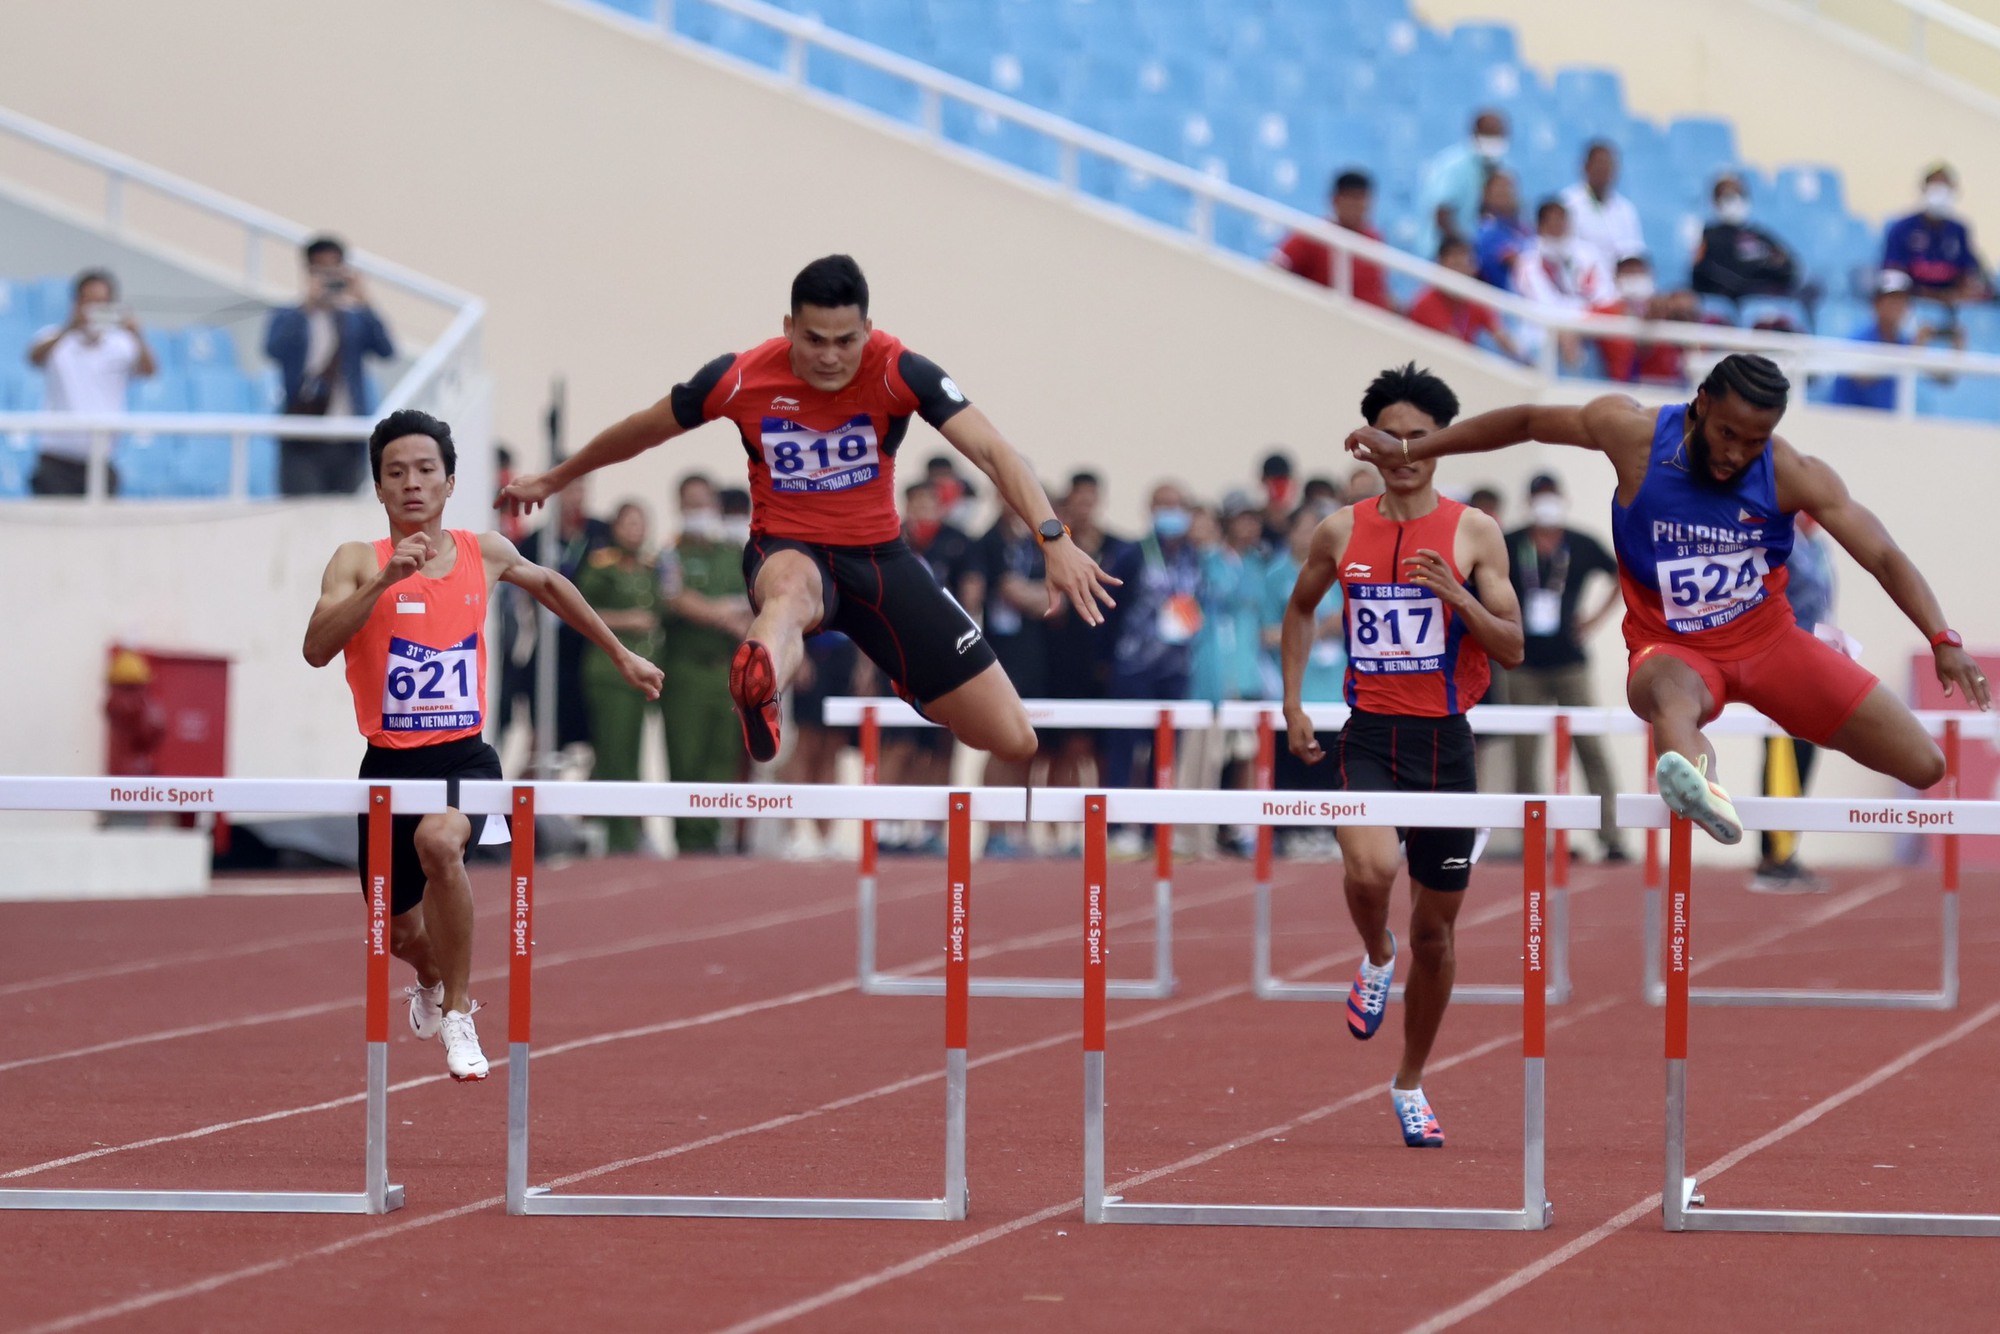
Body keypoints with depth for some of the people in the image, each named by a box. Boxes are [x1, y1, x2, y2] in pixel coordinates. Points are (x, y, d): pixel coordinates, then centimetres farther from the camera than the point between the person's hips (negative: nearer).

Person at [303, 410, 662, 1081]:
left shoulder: (485, 553, 5)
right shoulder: (359, 562, -4)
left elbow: (548, 584, 27)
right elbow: (316, 648, -21)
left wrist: (621, 655, 33)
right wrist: (386, 579, -30)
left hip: (464, 755, -1)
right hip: (389, 761, 1)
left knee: (439, 841, -35)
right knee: (398, 930, 13)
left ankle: (457, 1012, -17)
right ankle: (431, 979, 54)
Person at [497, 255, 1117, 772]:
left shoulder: (897, 371, -16)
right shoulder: (739, 379, -13)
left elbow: (991, 450, -26)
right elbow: (645, 429, 6)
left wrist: (1054, 538, -42)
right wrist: (553, 480, 19)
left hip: (879, 556, 2)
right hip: (789, 550, -2)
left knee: (1013, 742, -4)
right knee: (790, 590, -45)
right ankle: (757, 691, -81)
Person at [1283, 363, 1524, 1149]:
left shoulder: (1474, 534, -1)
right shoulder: (1342, 532, 4)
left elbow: (1512, 649, -4)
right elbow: (1301, 610, 21)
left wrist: (1456, 595, -20)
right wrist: (1293, 705, 12)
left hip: (1444, 742, 0)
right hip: (1368, 736, 0)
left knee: (1435, 926, 7)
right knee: (1371, 866, -30)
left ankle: (1411, 1084, 25)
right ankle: (1376, 960, 5)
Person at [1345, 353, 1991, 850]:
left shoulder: (1793, 475, -15)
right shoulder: (1632, 432, -14)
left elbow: (1884, 556, -16)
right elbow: (1527, 422, 1)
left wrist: (1943, 640, -31)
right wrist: (1407, 450, 5)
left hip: (1768, 636, 2)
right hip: (1672, 647, -2)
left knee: (1924, 766, -6)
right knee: (1669, 690, -45)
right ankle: (1692, 774, -82)